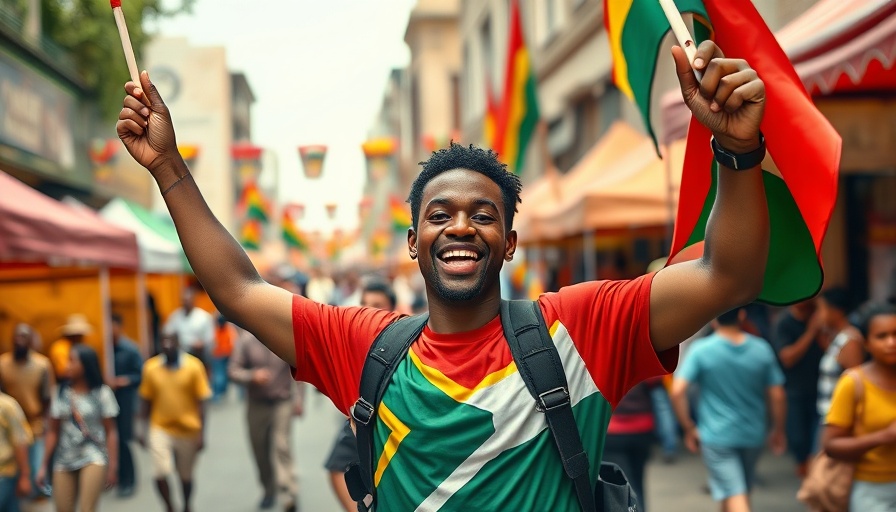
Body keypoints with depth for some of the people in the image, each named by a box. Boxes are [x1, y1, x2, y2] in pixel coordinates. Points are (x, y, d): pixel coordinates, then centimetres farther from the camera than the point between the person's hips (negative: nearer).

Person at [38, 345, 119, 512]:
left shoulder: (102, 393, -3)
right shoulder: (61, 393, 5)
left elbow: (111, 431, -1)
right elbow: (53, 432, 10)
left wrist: (113, 465, -5)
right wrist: (44, 465, 8)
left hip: (93, 457, -3)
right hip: (64, 460, 4)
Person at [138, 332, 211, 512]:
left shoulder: (194, 366, -10)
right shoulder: (150, 367, -5)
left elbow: (201, 402, -7)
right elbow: (146, 401, 4)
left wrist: (201, 433, -9)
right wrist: (144, 430, 4)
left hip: (188, 430, 0)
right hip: (160, 429, 0)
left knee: (186, 475, 14)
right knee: (160, 473, -13)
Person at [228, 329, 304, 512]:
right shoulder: (246, 339, -8)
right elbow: (233, 370, -5)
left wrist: (299, 400, -2)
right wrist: (252, 376, -24)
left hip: (282, 402, -2)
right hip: (256, 404, 2)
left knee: (281, 446, -13)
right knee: (260, 449, 12)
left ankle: (289, 495, -15)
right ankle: (269, 490, 31)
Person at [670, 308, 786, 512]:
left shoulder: (701, 350, -12)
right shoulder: (762, 350, -5)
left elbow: (678, 391, -18)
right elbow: (777, 396, -2)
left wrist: (689, 427, -5)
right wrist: (778, 430, 13)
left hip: (716, 436, -4)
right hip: (752, 434, 4)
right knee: (740, 491, 23)